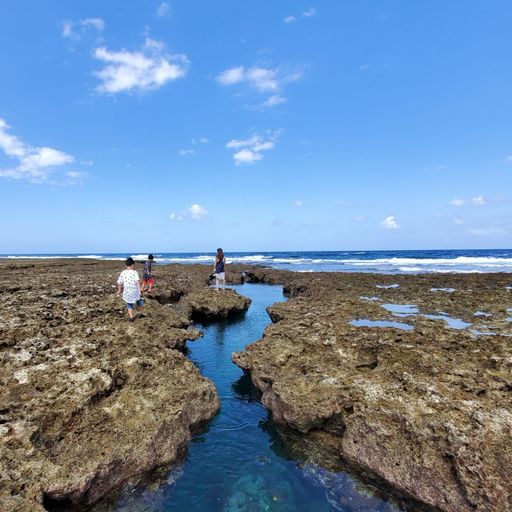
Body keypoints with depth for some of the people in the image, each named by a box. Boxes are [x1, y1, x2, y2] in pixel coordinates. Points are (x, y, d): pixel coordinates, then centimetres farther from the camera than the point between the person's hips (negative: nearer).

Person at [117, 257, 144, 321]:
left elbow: (119, 283, 5)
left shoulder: (122, 273, -1)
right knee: (139, 301, 25)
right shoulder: (134, 272, -10)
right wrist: (139, 289, -28)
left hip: (127, 292, 1)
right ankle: (141, 314, 36)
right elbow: (138, 281, -25)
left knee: (129, 304, 20)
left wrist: (119, 290, 20)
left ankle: (131, 317, 13)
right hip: (135, 291, -1)